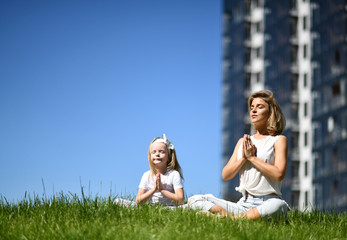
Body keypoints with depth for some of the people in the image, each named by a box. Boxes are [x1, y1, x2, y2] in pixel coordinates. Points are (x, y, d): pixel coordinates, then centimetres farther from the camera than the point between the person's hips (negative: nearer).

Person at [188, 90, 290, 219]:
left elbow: (279, 174, -12)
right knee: (194, 200, -9)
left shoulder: (278, 140, 5)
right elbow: (225, 175, 13)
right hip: (244, 203, 5)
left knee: (279, 206, -43)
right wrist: (243, 158, -3)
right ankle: (232, 218, -29)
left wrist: (252, 157, -6)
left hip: (267, 202, -5)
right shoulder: (243, 141, 21)